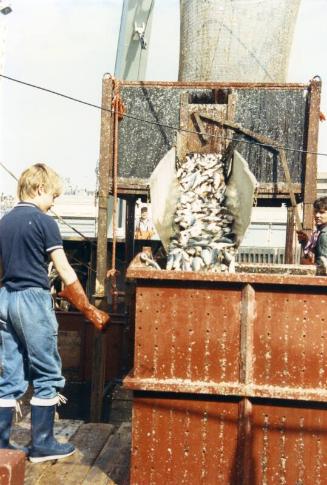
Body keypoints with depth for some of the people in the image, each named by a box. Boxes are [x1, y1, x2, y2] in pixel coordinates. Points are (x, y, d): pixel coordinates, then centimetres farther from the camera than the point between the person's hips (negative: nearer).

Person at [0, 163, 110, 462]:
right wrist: (89, 309, -4)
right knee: (46, 374, 4)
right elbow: (66, 272, -10)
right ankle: (42, 445, 10)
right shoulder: (44, 222, -8)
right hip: (33, 299, -7)